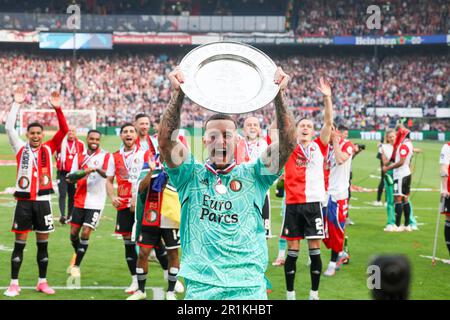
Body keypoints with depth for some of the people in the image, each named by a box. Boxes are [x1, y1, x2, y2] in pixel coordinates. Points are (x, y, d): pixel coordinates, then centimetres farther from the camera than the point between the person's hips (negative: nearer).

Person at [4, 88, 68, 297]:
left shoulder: (48, 148, 6)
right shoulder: (20, 149, 4)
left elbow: (64, 130, -4)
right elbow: (9, 127, -4)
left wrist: (57, 108, -15)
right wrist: (16, 104, -7)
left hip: (43, 200, 1)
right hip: (24, 201, -1)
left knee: (43, 242, 7)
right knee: (19, 243, 1)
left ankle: (42, 282, 16)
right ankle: (14, 284, 4)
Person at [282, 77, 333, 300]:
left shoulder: (319, 147, 8)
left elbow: (328, 122, -2)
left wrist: (327, 97, -13)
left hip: (314, 203, 0)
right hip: (293, 204, 0)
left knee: (315, 249, 3)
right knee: (292, 250, 4)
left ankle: (314, 294, 12)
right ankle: (290, 294, 12)